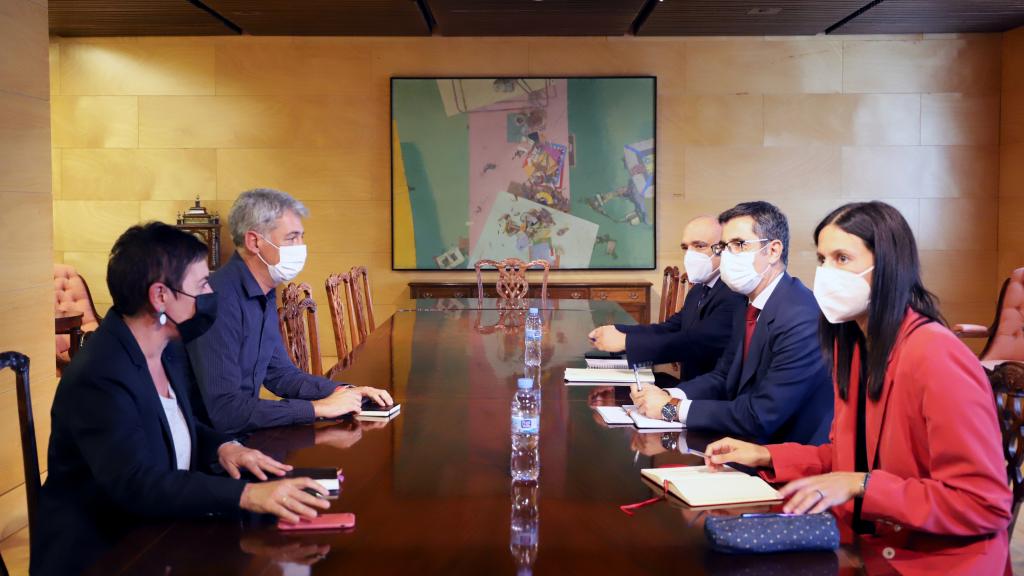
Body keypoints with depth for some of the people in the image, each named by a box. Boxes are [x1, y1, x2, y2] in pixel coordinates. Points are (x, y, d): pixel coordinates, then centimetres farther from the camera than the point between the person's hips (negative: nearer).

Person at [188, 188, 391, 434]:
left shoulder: (265, 296, 7)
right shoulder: (220, 299, -22)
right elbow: (225, 411, -26)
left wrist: (345, 393, 2)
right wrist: (318, 408, -20)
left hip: (244, 434, 7)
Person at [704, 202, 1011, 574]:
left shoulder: (936, 358, -21)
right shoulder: (850, 342, 6)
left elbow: (986, 505, -21)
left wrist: (860, 486, -23)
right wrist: (764, 456, 3)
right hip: (862, 546, 7)